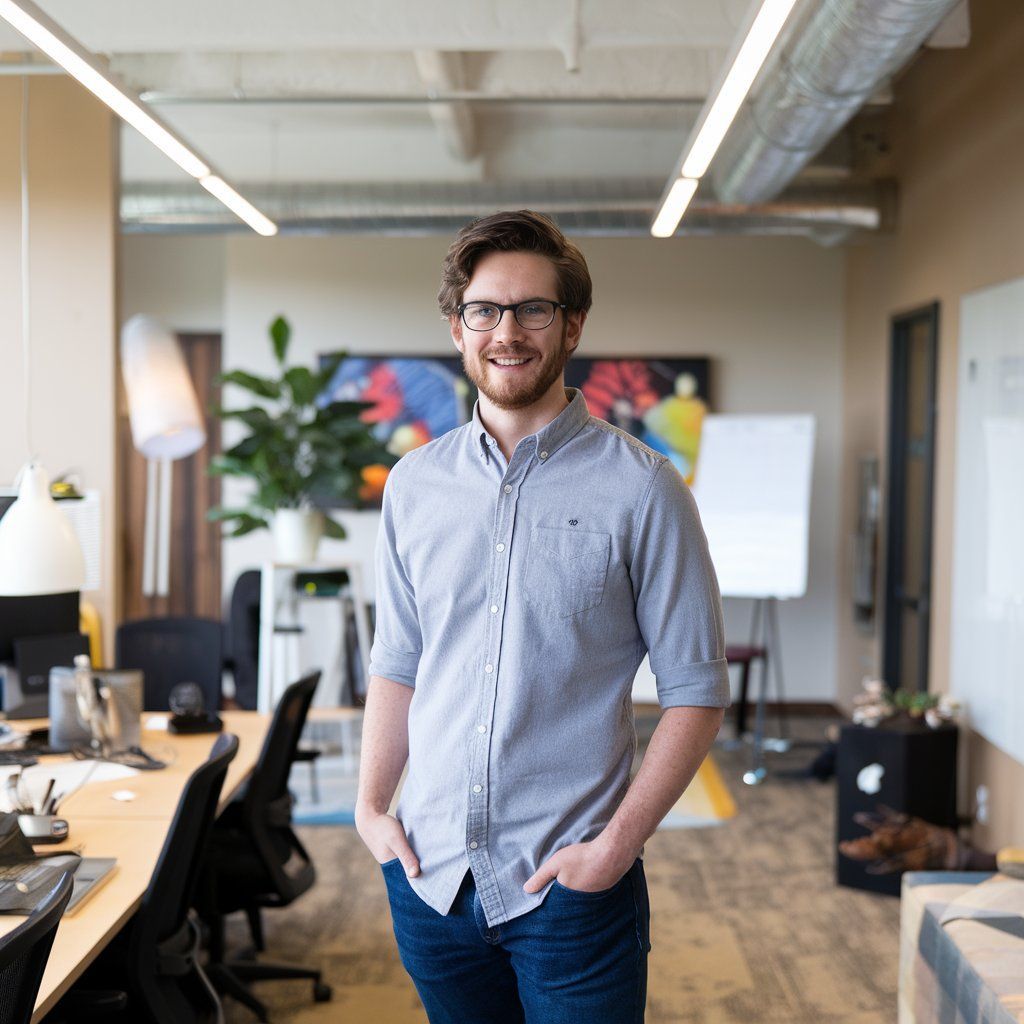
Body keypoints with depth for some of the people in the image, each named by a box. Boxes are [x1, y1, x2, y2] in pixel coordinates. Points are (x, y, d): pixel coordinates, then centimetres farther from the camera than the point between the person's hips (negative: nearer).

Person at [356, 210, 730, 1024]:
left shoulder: (639, 488, -7)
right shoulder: (415, 483, 6)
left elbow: (696, 690, -6)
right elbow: (398, 662, 13)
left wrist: (619, 842, -13)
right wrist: (370, 806, 3)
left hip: (569, 885, -3)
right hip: (429, 873, 4)